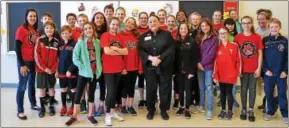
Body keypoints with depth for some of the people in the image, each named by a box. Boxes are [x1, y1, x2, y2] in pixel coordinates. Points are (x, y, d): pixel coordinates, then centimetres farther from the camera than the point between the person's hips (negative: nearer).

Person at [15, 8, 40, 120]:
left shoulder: (36, 30, 6)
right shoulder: (21, 29, -11)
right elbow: (17, 48, -14)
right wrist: (22, 65, -16)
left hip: (34, 61, 6)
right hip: (24, 62, -6)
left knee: (32, 83, 18)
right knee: (22, 85, 1)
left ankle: (33, 104, 34)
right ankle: (20, 111, 11)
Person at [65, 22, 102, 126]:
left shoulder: (97, 42, 2)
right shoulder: (80, 43, -7)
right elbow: (75, 58, -10)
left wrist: (99, 67, 2)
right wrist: (82, 66, -17)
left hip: (95, 72, 3)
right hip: (83, 73, -3)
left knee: (91, 94, 13)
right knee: (78, 94, 4)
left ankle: (90, 115, 25)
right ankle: (74, 116, 16)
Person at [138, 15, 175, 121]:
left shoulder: (167, 34, 3)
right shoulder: (144, 36, 8)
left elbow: (171, 49, -7)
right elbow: (140, 51, -1)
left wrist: (160, 58, -18)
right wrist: (151, 58, -18)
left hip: (164, 66, -1)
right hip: (149, 67, 1)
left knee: (165, 88, 4)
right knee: (150, 89, 7)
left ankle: (164, 110, 20)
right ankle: (151, 110, 23)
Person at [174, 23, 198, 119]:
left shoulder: (192, 41, -4)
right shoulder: (176, 42, 6)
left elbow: (195, 57, -8)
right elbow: (174, 57, 4)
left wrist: (192, 71, -13)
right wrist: (174, 70, -3)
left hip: (188, 70, -3)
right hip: (179, 70, 3)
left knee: (188, 89, 2)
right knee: (180, 89, 11)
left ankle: (187, 109, 13)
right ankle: (181, 106, 26)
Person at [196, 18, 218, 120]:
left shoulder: (214, 38, -4)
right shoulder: (198, 37, 11)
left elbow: (212, 54, -11)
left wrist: (202, 63, -10)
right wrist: (198, 63, -4)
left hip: (209, 66, -4)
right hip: (199, 66, 5)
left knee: (209, 87, -6)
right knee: (201, 87, 13)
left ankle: (209, 110, -2)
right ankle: (201, 106, 25)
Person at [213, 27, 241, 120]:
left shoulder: (234, 46, -4)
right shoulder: (218, 47, 3)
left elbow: (238, 60, -2)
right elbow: (215, 62, 3)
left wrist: (237, 73, -4)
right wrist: (215, 75, 0)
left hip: (231, 74, -3)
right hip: (221, 75, 3)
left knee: (229, 92, 4)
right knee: (222, 92, 13)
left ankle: (230, 111, 19)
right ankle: (223, 110, 26)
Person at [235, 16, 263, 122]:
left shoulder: (257, 37, -1)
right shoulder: (237, 37, -2)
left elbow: (260, 53, 0)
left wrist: (259, 68, -5)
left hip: (254, 69, 0)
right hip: (243, 68, 0)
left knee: (252, 89, 7)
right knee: (244, 89, 9)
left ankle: (251, 111, 17)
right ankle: (243, 110, 20)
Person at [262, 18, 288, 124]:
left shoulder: (285, 40, 0)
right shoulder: (265, 40, 1)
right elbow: (262, 56, -2)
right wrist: (265, 69, -10)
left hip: (281, 73, -1)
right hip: (268, 72, 1)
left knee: (282, 94, 6)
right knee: (268, 93, 9)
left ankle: (285, 114, 18)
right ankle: (270, 112, 25)